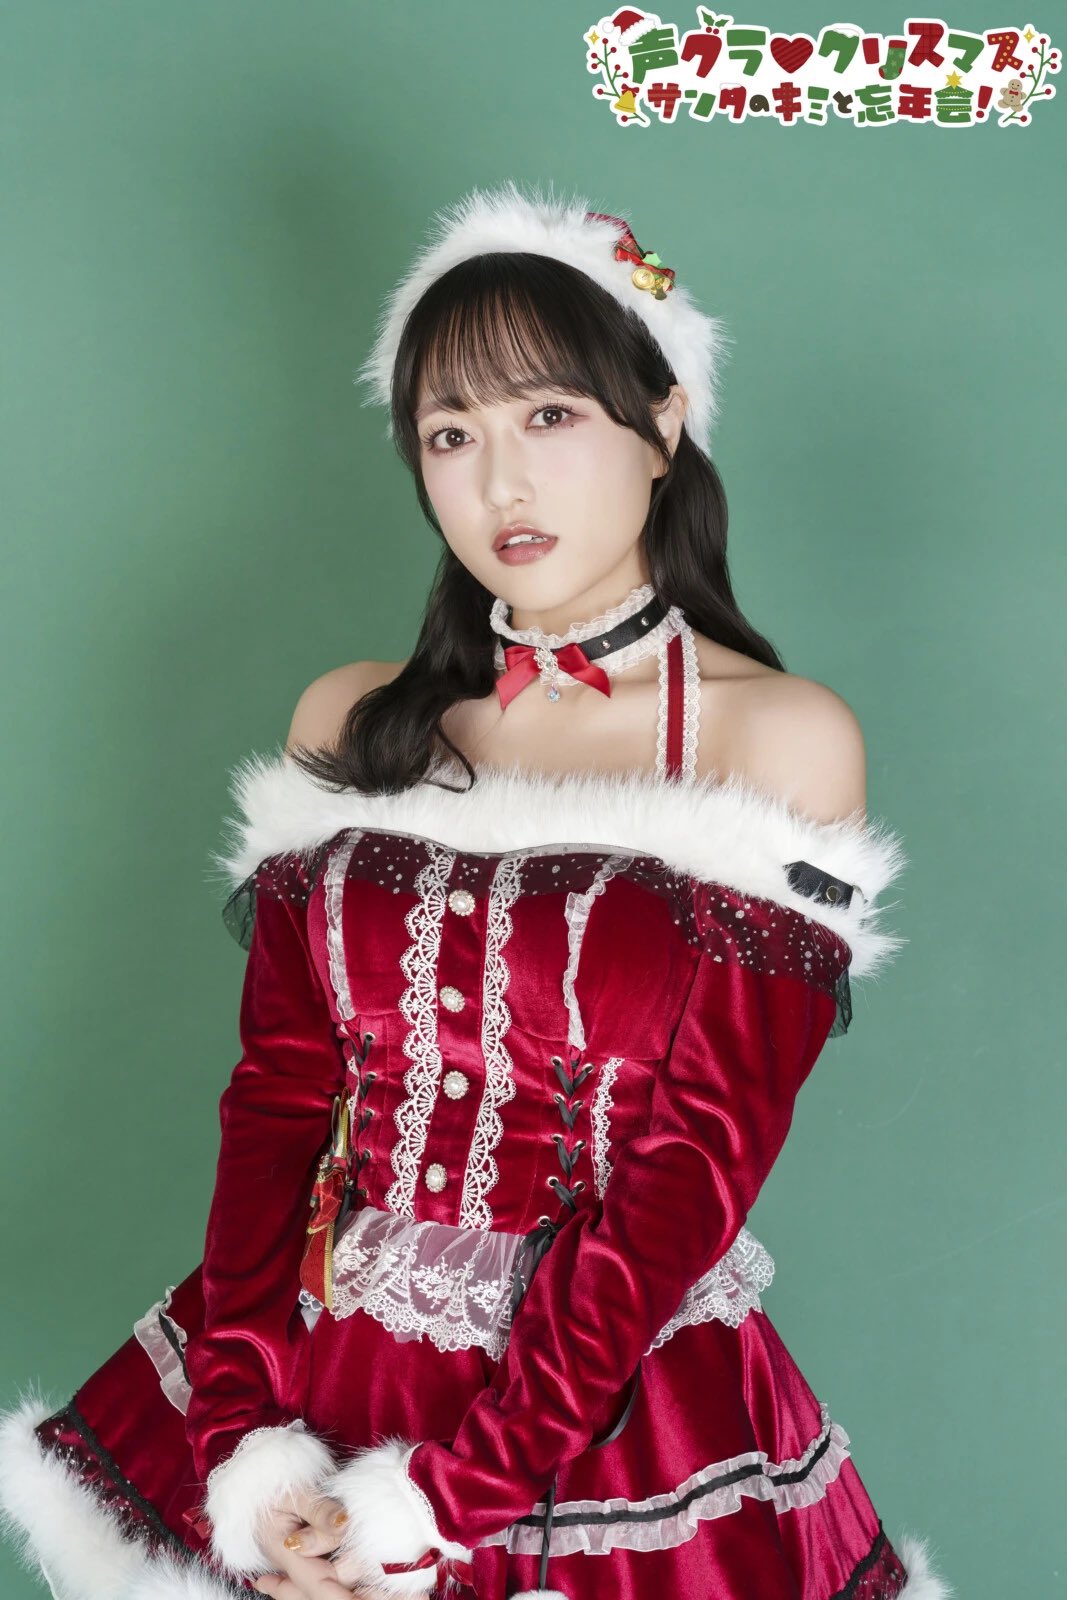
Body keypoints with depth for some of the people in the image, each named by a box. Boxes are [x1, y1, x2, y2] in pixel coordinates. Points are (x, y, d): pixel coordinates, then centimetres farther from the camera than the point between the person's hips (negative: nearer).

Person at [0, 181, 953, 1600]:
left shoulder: (782, 740, -9)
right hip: (298, 1390, 4)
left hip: (622, 1417, -3)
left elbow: (699, 1160, -14)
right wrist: (245, 1448, -12)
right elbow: (279, 1089, -1)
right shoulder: (354, 725, 3)